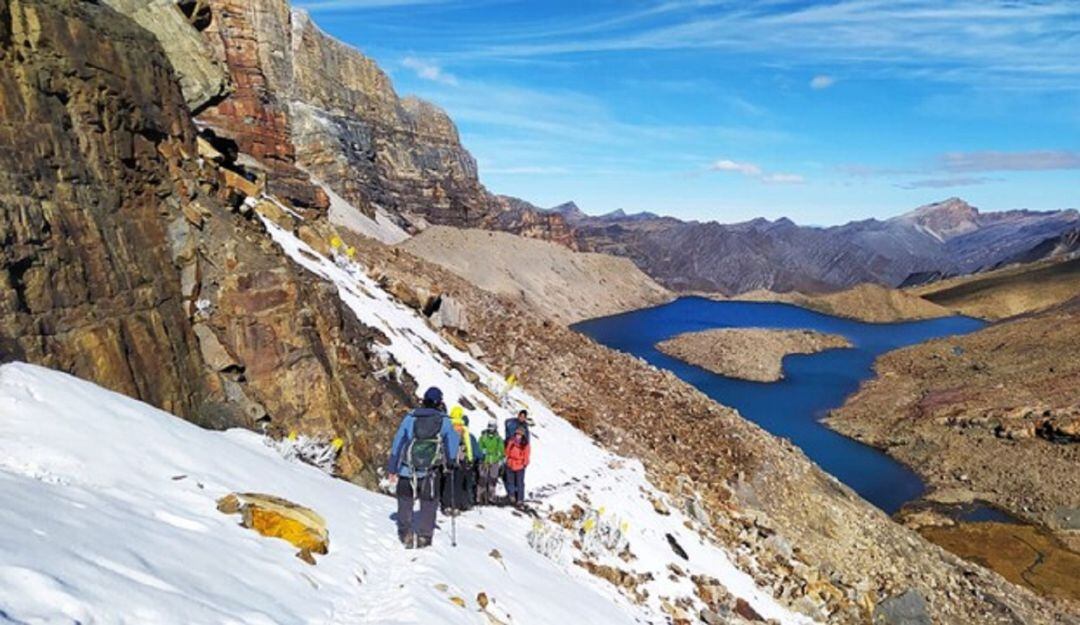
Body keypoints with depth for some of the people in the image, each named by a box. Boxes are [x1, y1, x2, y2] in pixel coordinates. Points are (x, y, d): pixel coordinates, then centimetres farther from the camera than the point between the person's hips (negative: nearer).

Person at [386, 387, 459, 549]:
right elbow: (454, 443, 7)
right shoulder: (444, 421, -3)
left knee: (405, 502, 19)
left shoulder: (410, 418, -1)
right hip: (430, 472, -1)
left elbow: (397, 443, 2)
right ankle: (424, 537, 15)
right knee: (429, 504, 15)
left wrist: (392, 468, 10)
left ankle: (405, 535, 20)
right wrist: (448, 462, 25)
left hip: (407, 470, 1)